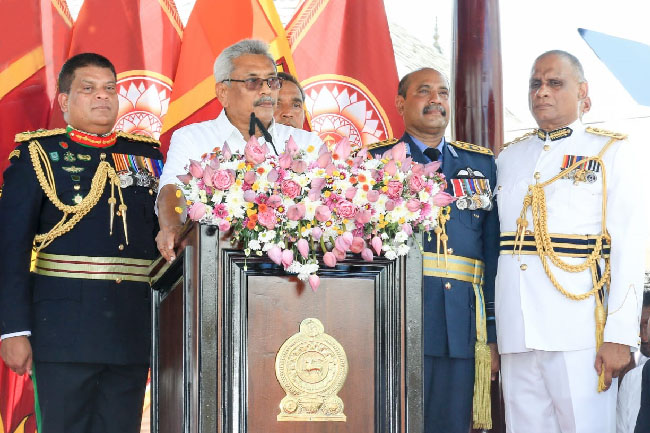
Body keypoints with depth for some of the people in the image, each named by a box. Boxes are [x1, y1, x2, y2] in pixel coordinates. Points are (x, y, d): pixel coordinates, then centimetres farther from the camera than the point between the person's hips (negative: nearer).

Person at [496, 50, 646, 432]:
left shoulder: (615, 153, 4)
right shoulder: (508, 158, 18)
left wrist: (619, 337, -12)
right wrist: (487, 330, 9)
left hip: (580, 334, -4)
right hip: (516, 335, 4)